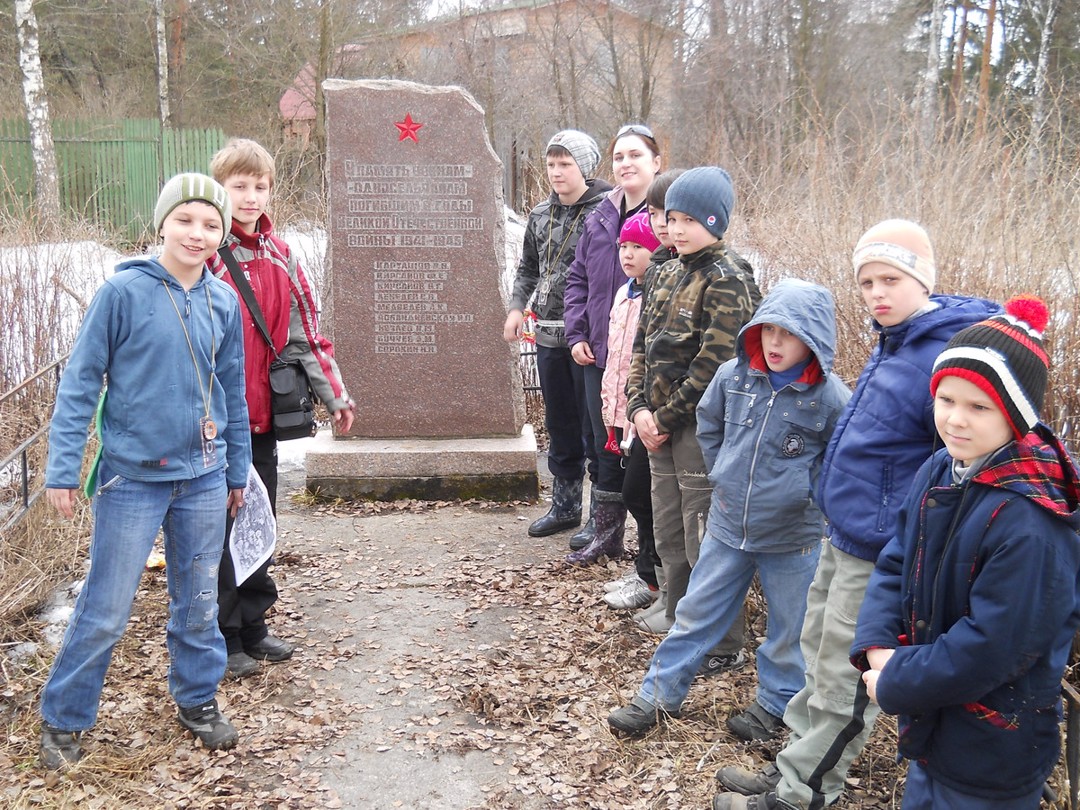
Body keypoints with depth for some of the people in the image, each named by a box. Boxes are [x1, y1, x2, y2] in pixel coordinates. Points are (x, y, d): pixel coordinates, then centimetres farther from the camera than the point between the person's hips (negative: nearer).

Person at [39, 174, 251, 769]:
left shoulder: (223, 302, 2)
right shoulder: (123, 292, -11)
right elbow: (80, 383, -9)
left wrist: (237, 471, 14)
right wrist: (63, 470, -12)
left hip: (203, 477, 4)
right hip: (132, 478, -4)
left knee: (199, 602, 14)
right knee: (105, 610, 5)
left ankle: (197, 699, 33)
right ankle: (62, 719, 24)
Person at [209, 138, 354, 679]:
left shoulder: (279, 256, 9)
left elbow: (305, 334, 12)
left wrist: (335, 396, 7)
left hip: (262, 415, 6)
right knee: (220, 526, 4)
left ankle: (253, 625, 29)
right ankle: (223, 636, 17)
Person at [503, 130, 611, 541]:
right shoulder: (540, 215, 12)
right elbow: (527, 268, 23)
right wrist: (517, 307, 6)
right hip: (549, 336, 7)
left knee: (595, 428, 0)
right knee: (559, 426, 15)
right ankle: (565, 506, 28)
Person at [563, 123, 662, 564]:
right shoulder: (599, 219, 12)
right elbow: (578, 278, 19)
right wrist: (577, 333, 8)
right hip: (599, 355, 6)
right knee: (606, 445, 15)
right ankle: (606, 531, 31)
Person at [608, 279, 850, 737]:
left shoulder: (831, 397, -16)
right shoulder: (733, 376, -5)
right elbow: (708, 426, 13)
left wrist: (806, 491, -7)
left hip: (792, 536, -3)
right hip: (727, 526, 3)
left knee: (790, 629, 13)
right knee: (696, 613, 12)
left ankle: (775, 704, 33)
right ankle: (658, 695, 22)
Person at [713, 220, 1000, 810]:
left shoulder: (947, 358, -23)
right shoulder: (893, 342, 6)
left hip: (880, 554, -9)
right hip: (841, 535, 10)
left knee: (843, 679, 5)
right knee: (819, 646, 21)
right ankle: (798, 762, 37)